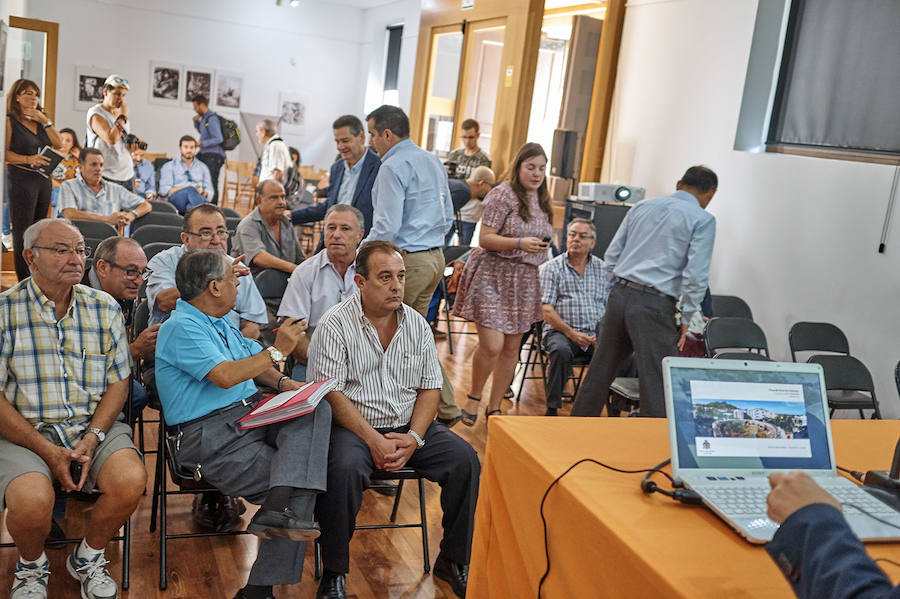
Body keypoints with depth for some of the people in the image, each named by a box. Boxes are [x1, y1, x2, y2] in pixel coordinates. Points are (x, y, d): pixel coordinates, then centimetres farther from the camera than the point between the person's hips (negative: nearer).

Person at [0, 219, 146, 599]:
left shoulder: (104, 308, 7)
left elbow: (118, 382, 6)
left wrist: (91, 441, -10)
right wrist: (48, 452, -15)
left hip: (94, 426, 3)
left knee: (131, 481, -26)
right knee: (33, 500, -31)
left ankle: (88, 557, 7)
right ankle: (31, 565, 7)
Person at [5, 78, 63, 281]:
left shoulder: (40, 120, 15)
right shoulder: (9, 121, -2)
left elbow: (59, 144, 7)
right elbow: (5, 153, -9)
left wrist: (46, 121, 1)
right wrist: (28, 159, -23)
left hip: (44, 179, 6)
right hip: (21, 178, -6)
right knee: (22, 232, -6)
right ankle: (24, 282, -3)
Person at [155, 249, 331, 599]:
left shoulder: (219, 322, 20)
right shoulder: (181, 327, -11)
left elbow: (254, 363, 24)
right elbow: (225, 376, -23)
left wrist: (283, 383, 2)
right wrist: (277, 351, -13)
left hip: (252, 416, 9)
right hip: (212, 441, -8)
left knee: (316, 409, -20)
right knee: (298, 482, -18)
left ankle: (278, 508, -31)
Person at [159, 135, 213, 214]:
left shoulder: (202, 167, 28)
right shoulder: (169, 166, 20)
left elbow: (209, 191, 20)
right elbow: (164, 190, 5)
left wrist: (203, 192, -7)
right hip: (176, 197, -2)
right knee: (191, 190, -39)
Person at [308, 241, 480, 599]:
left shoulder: (417, 324, 7)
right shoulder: (335, 325, -7)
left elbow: (430, 388, 7)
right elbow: (330, 394, -13)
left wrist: (413, 438, -10)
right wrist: (373, 440, -20)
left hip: (410, 425, 4)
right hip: (353, 425, -4)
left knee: (464, 460, -16)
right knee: (343, 468, -34)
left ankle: (453, 561, 3)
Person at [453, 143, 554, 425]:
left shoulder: (542, 201, 13)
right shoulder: (502, 195, -9)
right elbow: (485, 239, -13)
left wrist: (541, 246, 9)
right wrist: (519, 243, -25)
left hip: (525, 280, 7)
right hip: (493, 275, -7)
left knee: (511, 348, 8)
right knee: (492, 346, -14)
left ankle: (494, 408, 21)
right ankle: (473, 398, 12)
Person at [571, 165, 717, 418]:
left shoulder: (642, 206, 15)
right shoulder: (702, 219, -2)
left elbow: (611, 255, 13)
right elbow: (696, 274, -10)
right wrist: (686, 318, -3)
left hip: (619, 296, 6)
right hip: (655, 305, -6)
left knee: (600, 370, 16)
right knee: (657, 381, -1)